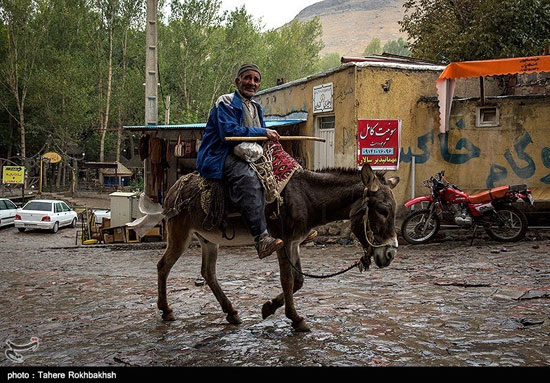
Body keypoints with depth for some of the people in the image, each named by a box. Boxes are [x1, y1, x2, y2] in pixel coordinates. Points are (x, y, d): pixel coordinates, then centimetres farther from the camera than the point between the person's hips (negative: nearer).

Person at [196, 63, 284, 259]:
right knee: (248, 178, -38)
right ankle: (261, 238, -48)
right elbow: (229, 132, -20)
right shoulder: (226, 103, -5)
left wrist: (271, 138, 1)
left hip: (247, 157, 10)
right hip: (221, 157, -9)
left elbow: (259, 137, 25)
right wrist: (263, 133, -17)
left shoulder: (256, 107, 22)